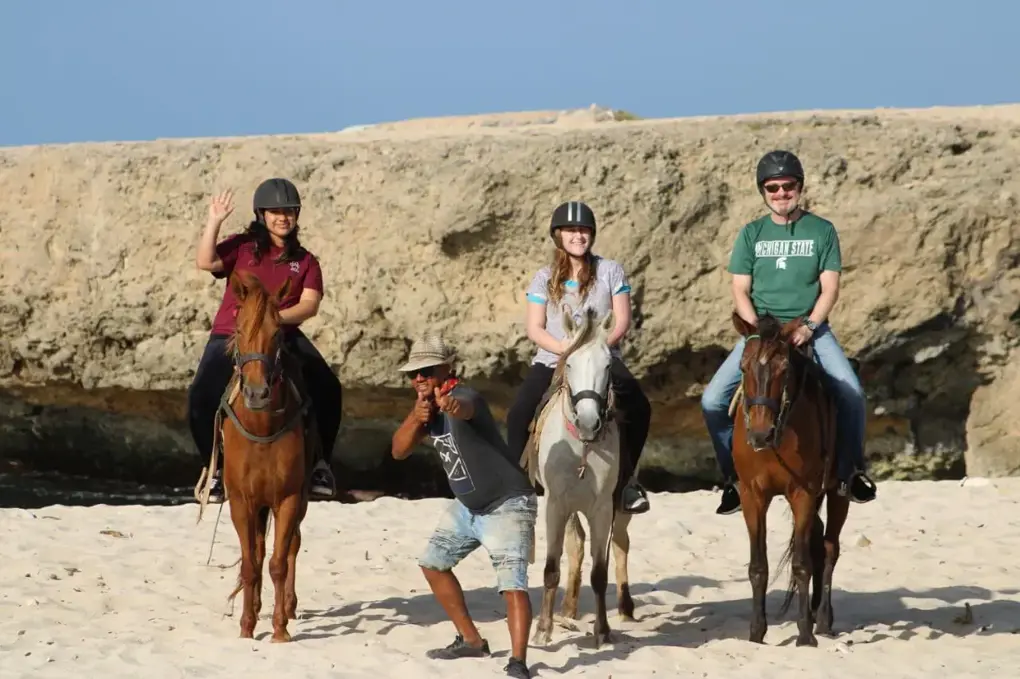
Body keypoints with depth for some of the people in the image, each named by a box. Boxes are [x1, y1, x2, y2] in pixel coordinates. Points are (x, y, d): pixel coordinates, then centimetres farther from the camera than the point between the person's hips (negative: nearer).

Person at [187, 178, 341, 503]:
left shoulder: (305, 261, 11)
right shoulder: (243, 247, 9)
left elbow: (310, 304, -3)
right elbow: (206, 262, -7)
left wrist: (276, 316, -18)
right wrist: (214, 222, -11)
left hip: (283, 338, 1)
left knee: (328, 389, -18)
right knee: (201, 397, -22)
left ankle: (321, 464, 2)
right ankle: (215, 470, -3)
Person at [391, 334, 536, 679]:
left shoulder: (464, 395, -25)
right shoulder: (425, 404, 1)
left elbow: (465, 408, -51)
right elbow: (399, 450, -2)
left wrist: (453, 405, -76)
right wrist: (415, 418, -22)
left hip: (507, 505, -10)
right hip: (467, 506, 10)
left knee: (512, 581, -21)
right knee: (433, 563, 19)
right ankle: (471, 641, 29)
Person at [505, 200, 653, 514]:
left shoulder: (610, 271, 5)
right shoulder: (545, 278, 8)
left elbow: (622, 321, 1)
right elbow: (534, 329, 2)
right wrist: (563, 347, -16)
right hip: (553, 360, 1)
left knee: (639, 408, -25)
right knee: (519, 414, -24)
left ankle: (627, 479, -5)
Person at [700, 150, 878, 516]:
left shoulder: (822, 231, 3)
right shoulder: (751, 234, 7)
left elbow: (830, 287, -2)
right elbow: (740, 291, 4)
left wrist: (808, 326, -17)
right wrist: (758, 330, -13)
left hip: (811, 328, -1)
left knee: (851, 392, -24)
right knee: (713, 400, -15)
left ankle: (850, 471, -4)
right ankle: (734, 477, 2)